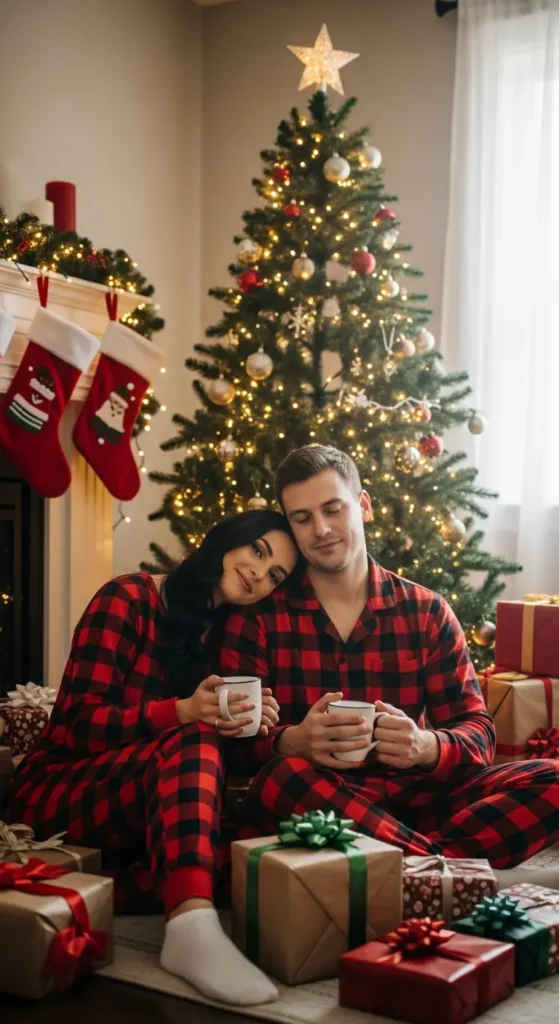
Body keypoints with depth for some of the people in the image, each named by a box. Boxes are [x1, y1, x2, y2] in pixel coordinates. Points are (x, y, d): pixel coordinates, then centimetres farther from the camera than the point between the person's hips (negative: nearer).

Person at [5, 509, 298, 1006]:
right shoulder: (131, 598, -7)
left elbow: (226, 756, 7)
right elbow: (78, 722, -16)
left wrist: (249, 729, -16)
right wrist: (181, 712, -29)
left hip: (141, 820, 6)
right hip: (58, 794, -6)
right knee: (191, 742, -34)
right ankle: (193, 927, -53)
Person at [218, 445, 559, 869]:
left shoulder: (427, 612, 7)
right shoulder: (257, 615, 2)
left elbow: (478, 732, 1)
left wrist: (427, 747, -22)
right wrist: (292, 742, -28)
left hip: (416, 796, 2)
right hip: (315, 800, -2)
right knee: (281, 778, -36)